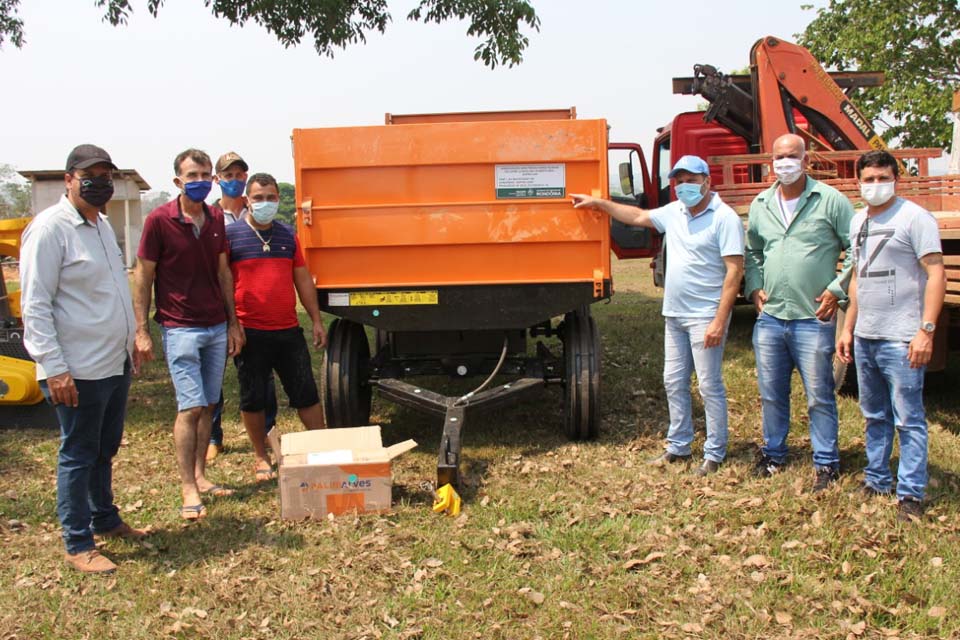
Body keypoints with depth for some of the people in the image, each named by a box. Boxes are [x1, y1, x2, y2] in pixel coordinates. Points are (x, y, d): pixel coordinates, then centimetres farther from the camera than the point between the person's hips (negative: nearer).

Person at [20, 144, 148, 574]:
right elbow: (35, 305, -18)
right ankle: (78, 546, 15)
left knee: (105, 450, 20)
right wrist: (53, 368, -22)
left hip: (115, 364, 8)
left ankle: (105, 520, 36)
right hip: (78, 372, -8)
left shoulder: (101, 225, 13)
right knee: (78, 456, 3)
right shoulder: (49, 229, -14)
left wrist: (130, 341, 22)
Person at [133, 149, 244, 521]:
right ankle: (188, 489, -1)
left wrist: (233, 323, 12)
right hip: (180, 328, -5)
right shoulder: (159, 220, -8)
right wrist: (141, 331, -9)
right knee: (191, 407, -8)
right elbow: (143, 277, -5)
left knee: (208, 405, 9)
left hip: (216, 327, 6)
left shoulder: (216, 219, 8)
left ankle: (200, 476, 19)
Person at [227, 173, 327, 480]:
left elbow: (303, 280, 15)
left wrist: (316, 320, 12)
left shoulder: (288, 236, 11)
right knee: (252, 398, 8)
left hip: (288, 330, 3)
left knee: (307, 394, 7)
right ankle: (261, 458, 24)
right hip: (250, 333, -3)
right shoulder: (231, 235, -3)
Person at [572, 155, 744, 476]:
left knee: (709, 386, -1)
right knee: (674, 383, 14)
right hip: (674, 315, 8)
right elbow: (638, 216, 27)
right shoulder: (674, 212, 10)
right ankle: (679, 446, 27)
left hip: (705, 317, -8)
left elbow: (734, 271, -17)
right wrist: (599, 203, 24)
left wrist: (720, 321, -22)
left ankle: (714, 454, 10)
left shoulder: (724, 218, -13)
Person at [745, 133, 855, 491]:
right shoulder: (761, 205, 10)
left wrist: (837, 290, -8)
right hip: (769, 318, 5)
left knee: (819, 395, 2)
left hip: (813, 318, -5)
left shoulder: (829, 200, -4)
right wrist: (754, 287, 10)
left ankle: (826, 463, 15)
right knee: (771, 394, 14)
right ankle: (774, 453, 29)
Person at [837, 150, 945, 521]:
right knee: (874, 416, 16)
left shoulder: (914, 218, -7)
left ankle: (911, 493, 7)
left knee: (908, 419, -1)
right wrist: (848, 329, 18)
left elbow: (935, 274, -12)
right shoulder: (858, 222, 14)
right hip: (864, 337, 7)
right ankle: (877, 481, 28)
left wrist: (926, 330, -20)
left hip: (901, 338, -7)